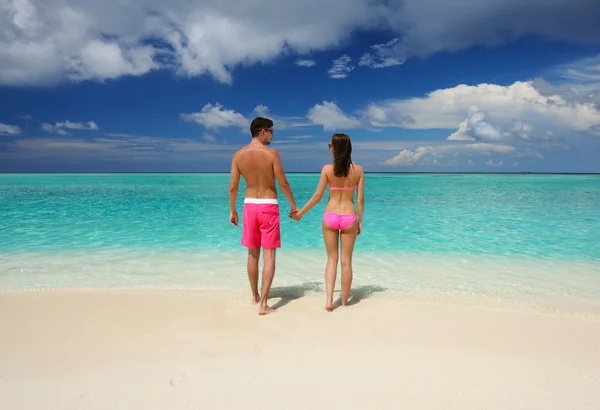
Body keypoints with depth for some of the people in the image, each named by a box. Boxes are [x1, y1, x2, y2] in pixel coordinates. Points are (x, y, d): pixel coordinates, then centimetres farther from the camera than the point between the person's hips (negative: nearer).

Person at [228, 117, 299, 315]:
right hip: (268, 207, -4)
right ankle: (263, 304, -2)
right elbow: (283, 183, -10)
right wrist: (294, 205, 2)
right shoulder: (271, 153, -11)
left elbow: (233, 186, 1)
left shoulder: (238, 155, 0)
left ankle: (255, 296, 31)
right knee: (269, 256, 1)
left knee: (253, 254, 16)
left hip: (249, 206, 4)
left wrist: (232, 211, 12)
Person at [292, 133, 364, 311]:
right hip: (349, 217, 0)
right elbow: (360, 199, -2)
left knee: (332, 259, 12)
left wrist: (300, 213, 7)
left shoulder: (327, 169, -7)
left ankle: (329, 300, 2)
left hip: (330, 217, 0)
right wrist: (360, 221, 9)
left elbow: (317, 196, -5)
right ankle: (344, 301, 21)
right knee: (346, 261, 11)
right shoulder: (358, 170, -3)